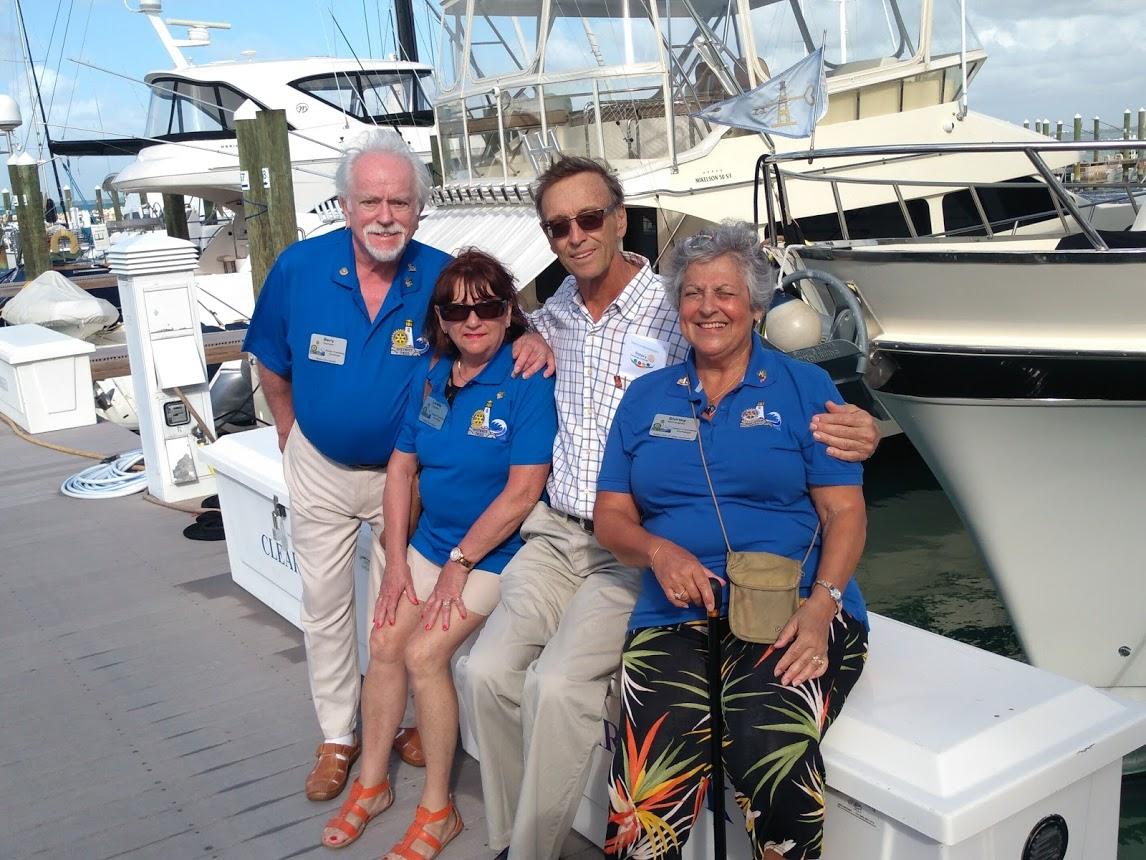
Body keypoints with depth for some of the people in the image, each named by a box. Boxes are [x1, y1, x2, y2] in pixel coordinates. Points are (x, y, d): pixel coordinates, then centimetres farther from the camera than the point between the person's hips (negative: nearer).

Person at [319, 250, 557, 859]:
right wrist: (396, 559, 0)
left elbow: (522, 493, -21)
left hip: (495, 551, -6)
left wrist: (460, 563, -15)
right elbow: (401, 468, 7)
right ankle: (371, 784, 20)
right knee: (384, 644, -1)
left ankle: (437, 810, 1)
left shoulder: (527, 383, -19)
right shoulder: (431, 378, 2)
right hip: (432, 538, 6)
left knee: (425, 654, -16)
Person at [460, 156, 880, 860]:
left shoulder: (677, 315, -10)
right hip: (556, 533, 5)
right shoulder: (556, 313, 8)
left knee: (557, 683, -23)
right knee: (490, 670, -13)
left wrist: (854, 431, -32)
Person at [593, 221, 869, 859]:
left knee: (770, 748, -32)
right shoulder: (646, 398, 18)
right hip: (674, 618, 2)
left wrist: (822, 604, -13)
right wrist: (659, 552, -7)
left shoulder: (803, 387, 11)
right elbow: (610, 516, 15)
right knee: (648, 793, -27)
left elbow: (846, 513, 4)